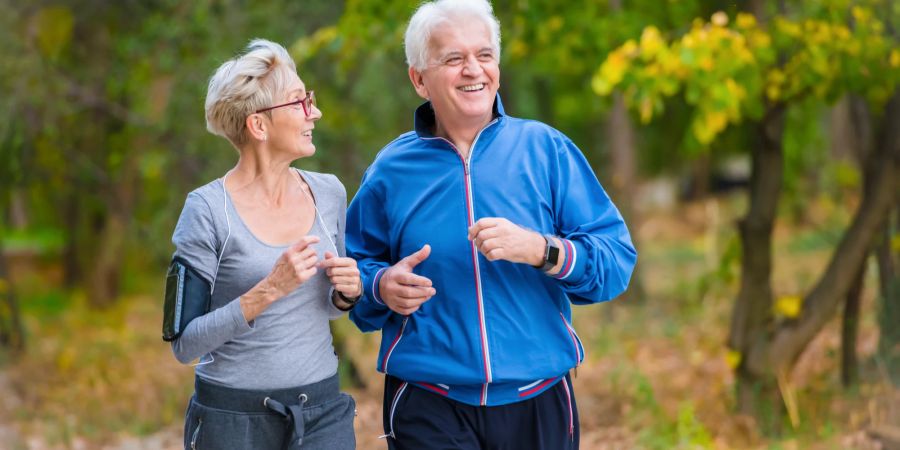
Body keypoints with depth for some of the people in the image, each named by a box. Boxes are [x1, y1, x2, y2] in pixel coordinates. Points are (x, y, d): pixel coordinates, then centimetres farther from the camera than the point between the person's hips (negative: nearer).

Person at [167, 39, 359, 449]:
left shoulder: (328, 193, 3)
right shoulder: (208, 210, -11)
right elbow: (185, 344, -13)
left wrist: (345, 293, -5)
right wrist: (268, 291, -23)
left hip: (323, 411, 3)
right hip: (234, 416, -3)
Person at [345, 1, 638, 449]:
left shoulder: (546, 150, -1)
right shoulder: (390, 171, 2)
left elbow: (616, 261, -7)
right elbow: (354, 266, 12)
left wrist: (539, 249, -23)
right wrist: (381, 286, -10)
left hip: (538, 404, 1)